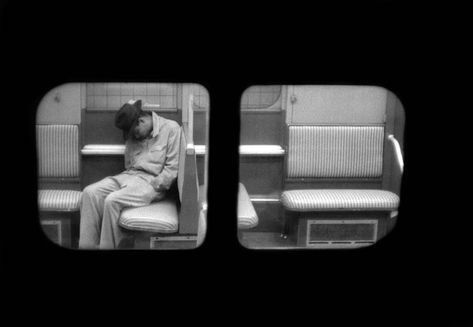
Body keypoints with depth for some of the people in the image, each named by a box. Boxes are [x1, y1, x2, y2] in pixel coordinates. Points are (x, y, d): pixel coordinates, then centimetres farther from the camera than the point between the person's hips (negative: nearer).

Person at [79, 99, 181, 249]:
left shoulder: (171, 128, -5)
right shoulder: (133, 134, 15)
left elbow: (172, 168, -9)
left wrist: (152, 187, -12)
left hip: (151, 180, -6)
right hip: (129, 175, 7)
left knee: (112, 200, -29)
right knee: (90, 192, -16)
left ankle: (106, 246, -17)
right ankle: (87, 245, -17)